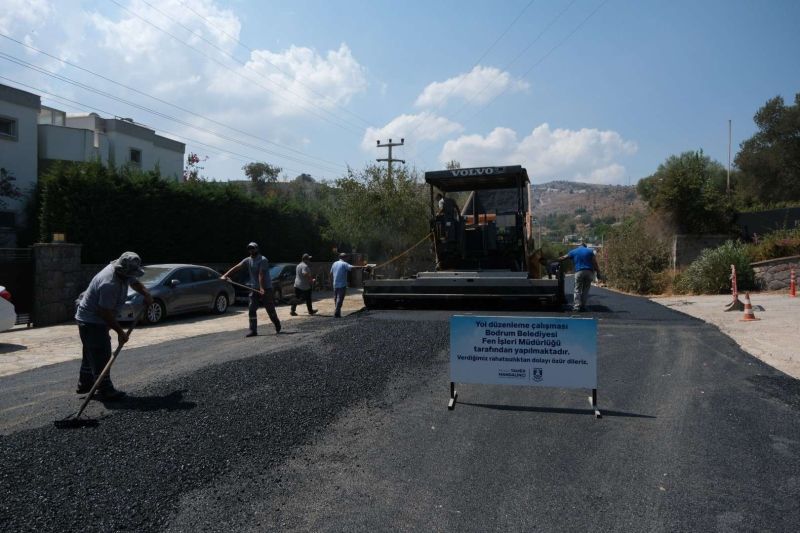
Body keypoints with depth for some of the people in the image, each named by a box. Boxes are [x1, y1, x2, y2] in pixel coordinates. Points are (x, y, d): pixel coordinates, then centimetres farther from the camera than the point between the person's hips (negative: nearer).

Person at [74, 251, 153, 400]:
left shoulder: (123, 274, -4)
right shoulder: (109, 285, -33)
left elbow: (135, 282, 17)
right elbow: (105, 313, -30)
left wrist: (146, 294, -3)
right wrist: (120, 332, -24)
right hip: (92, 322, -11)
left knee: (91, 353, 21)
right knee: (101, 356, -8)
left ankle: (85, 384, 35)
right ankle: (104, 391, -3)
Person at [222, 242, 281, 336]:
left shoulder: (263, 260, -13)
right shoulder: (248, 260, 6)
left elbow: (261, 275, -22)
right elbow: (236, 267, -4)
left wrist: (262, 288, -29)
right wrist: (225, 275, -16)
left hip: (266, 289, -6)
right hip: (254, 289, 6)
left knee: (270, 310, 4)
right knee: (251, 310, -2)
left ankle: (278, 326, 26)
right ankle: (253, 330, 2)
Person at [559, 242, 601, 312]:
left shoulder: (573, 251, 11)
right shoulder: (590, 251, 12)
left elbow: (563, 258, 16)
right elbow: (595, 263, 3)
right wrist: (598, 272, 4)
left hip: (579, 272, -1)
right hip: (589, 272, 1)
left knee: (577, 290, 2)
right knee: (585, 290, 10)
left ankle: (577, 306, -7)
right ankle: (583, 306, 9)